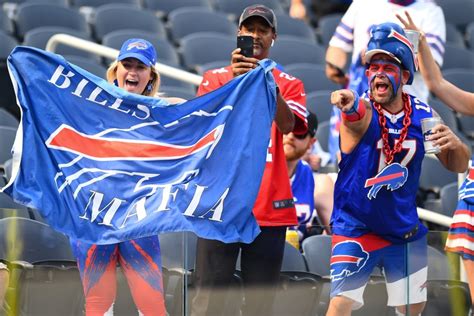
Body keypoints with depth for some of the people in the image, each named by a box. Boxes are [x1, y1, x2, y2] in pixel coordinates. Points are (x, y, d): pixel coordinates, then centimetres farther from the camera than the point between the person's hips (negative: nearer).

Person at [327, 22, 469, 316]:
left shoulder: (422, 114, -3)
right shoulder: (361, 110, -16)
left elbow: (458, 165, 5)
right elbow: (359, 115, -42)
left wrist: (454, 144, -19)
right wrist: (351, 104, -67)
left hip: (406, 229, 4)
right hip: (356, 225, -4)